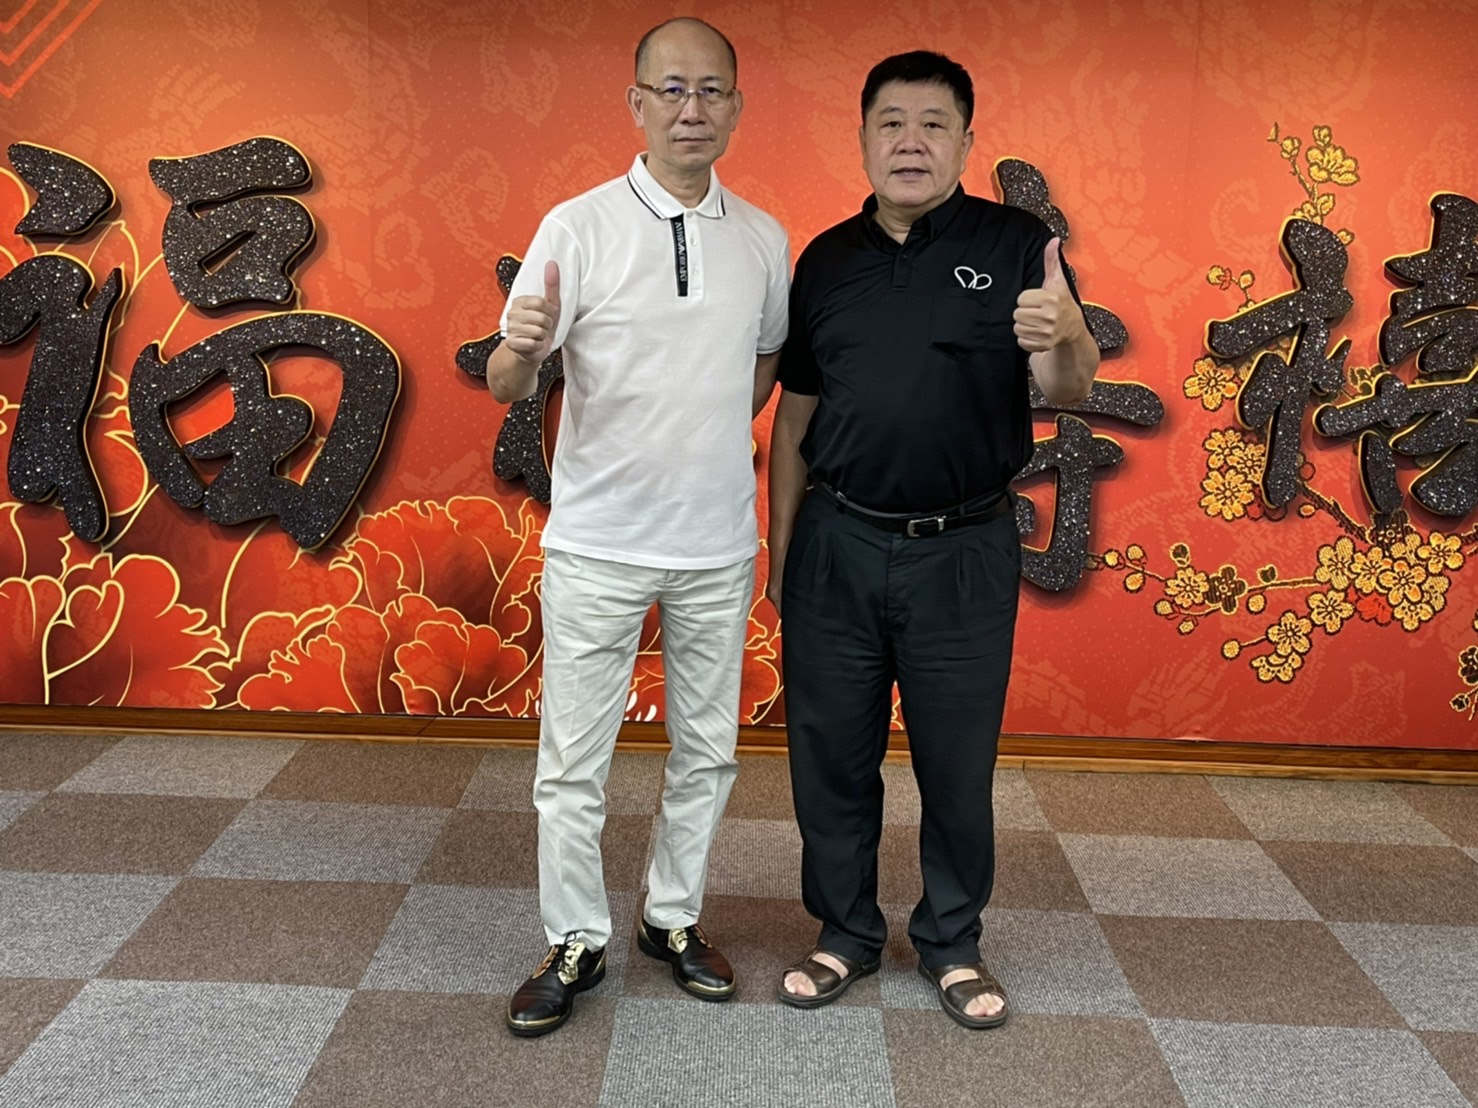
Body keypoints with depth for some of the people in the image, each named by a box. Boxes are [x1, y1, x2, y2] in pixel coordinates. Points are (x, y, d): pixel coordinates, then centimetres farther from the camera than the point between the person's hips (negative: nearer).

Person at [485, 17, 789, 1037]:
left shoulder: (764, 241, 4)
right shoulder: (579, 227, -6)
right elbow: (506, 386, -10)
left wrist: (714, 442, 10)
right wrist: (524, 347, -31)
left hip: (720, 548, 3)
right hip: (599, 544, -3)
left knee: (708, 750, 13)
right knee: (575, 761, 3)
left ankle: (674, 917, 31)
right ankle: (576, 944, 20)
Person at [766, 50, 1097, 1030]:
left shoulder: (1015, 246, -2)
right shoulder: (827, 260, 7)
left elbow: (1070, 389, -14)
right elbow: (795, 416, 11)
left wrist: (1064, 338, -37)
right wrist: (780, 547, 10)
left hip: (964, 553, -2)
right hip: (836, 545, 3)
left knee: (958, 761, 9)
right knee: (832, 752, 10)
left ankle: (953, 940, 29)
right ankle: (847, 933, 29)